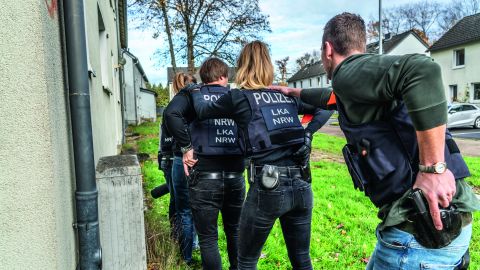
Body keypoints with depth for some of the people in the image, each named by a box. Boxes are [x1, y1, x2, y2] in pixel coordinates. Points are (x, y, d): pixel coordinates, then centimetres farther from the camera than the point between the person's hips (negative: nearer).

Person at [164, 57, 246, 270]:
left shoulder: (193, 95, 2)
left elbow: (171, 115, -17)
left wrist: (187, 146, -10)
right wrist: (244, 150, 12)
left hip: (205, 176, -3)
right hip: (235, 176, 3)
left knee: (208, 238, 9)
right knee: (235, 232, 22)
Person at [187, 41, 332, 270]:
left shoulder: (238, 97, 0)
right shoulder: (288, 96, 13)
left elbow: (202, 111, 17)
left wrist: (195, 90, 36)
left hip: (268, 187, -5)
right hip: (301, 185, 5)